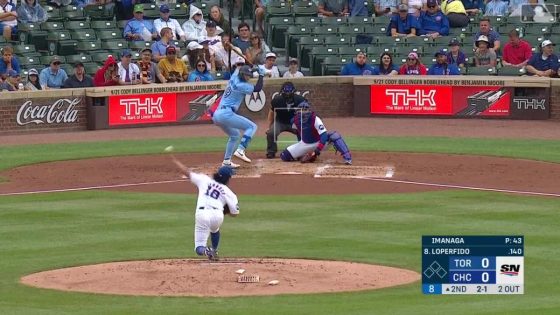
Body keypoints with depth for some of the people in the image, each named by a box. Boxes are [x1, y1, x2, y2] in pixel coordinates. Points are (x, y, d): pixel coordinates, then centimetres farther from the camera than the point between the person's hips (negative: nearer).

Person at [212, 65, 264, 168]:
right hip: (226, 114, -9)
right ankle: (240, 150, -19)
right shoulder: (240, 85, -9)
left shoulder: (233, 79, 15)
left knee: (234, 135, 29)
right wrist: (261, 75, 1)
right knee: (252, 126, -5)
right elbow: (257, 89, -9)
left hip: (216, 115, 9)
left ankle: (226, 161, 26)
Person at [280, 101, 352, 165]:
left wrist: (318, 150, -42)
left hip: (318, 142, -4)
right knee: (284, 156, -8)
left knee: (334, 136, -34)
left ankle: (347, 157, -36)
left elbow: (324, 135, -34)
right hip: (305, 144, 4)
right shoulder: (295, 120, -13)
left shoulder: (315, 120, -27)